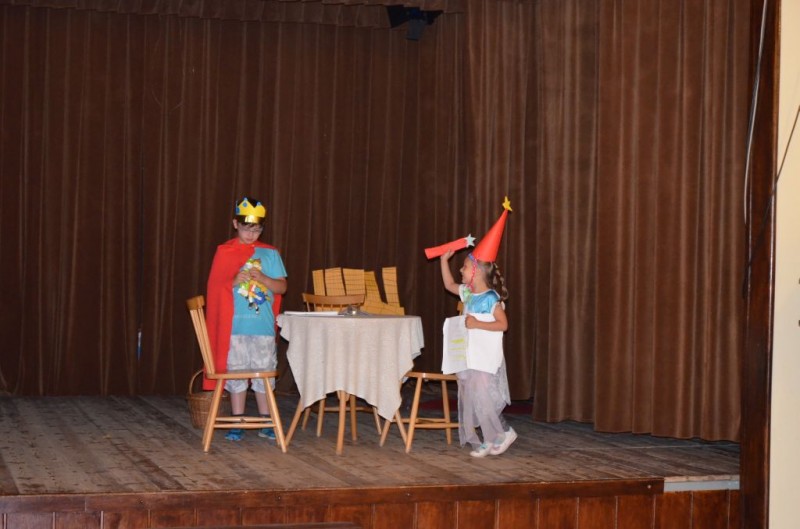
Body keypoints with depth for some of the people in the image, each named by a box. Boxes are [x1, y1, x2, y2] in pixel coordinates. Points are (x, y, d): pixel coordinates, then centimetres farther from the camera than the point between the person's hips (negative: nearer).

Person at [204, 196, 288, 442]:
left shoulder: (270, 253, 6)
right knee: (236, 373, 3)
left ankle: (266, 424, 11)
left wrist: (261, 277, -14)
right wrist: (234, 282, -14)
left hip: (263, 327, 0)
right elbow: (214, 289, 5)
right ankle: (237, 424, 10)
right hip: (234, 326, 0)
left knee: (264, 373, 3)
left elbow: (282, 287, 3)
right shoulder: (224, 252, 5)